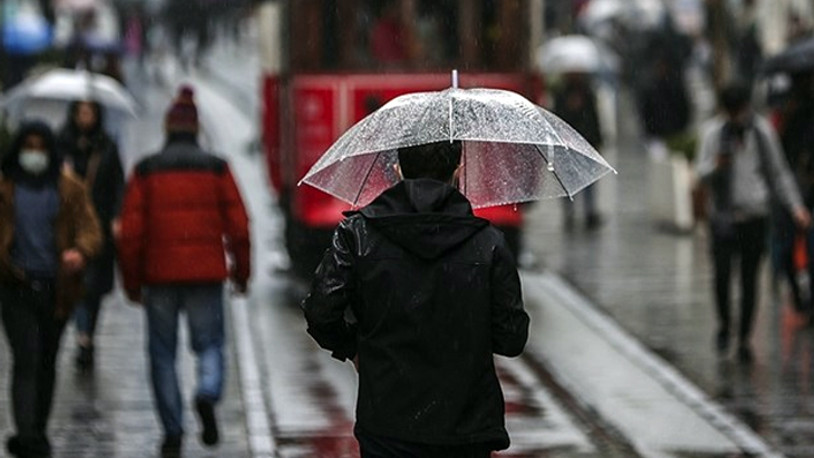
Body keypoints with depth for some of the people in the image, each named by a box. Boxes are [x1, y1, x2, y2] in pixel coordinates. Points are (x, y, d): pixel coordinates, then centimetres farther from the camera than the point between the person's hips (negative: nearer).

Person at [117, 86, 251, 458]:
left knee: (163, 353, 8)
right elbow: (238, 225, 0)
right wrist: (241, 271, 11)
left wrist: (132, 281, 7)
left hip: (159, 274, 0)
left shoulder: (145, 171, 1)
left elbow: (130, 231, -1)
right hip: (206, 274, 0)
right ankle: (208, 393, -20)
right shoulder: (216, 169, 1)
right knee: (210, 343, 10)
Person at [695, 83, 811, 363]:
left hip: (755, 216, 1)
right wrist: (716, 166, -24)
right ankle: (723, 323, 9)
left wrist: (794, 206, 3)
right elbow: (702, 172, 0)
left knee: (749, 279, 2)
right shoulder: (713, 132, 1)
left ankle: (744, 339, 13)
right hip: (723, 215, -1)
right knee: (722, 271, -16)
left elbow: (779, 172, 11)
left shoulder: (762, 131, 4)